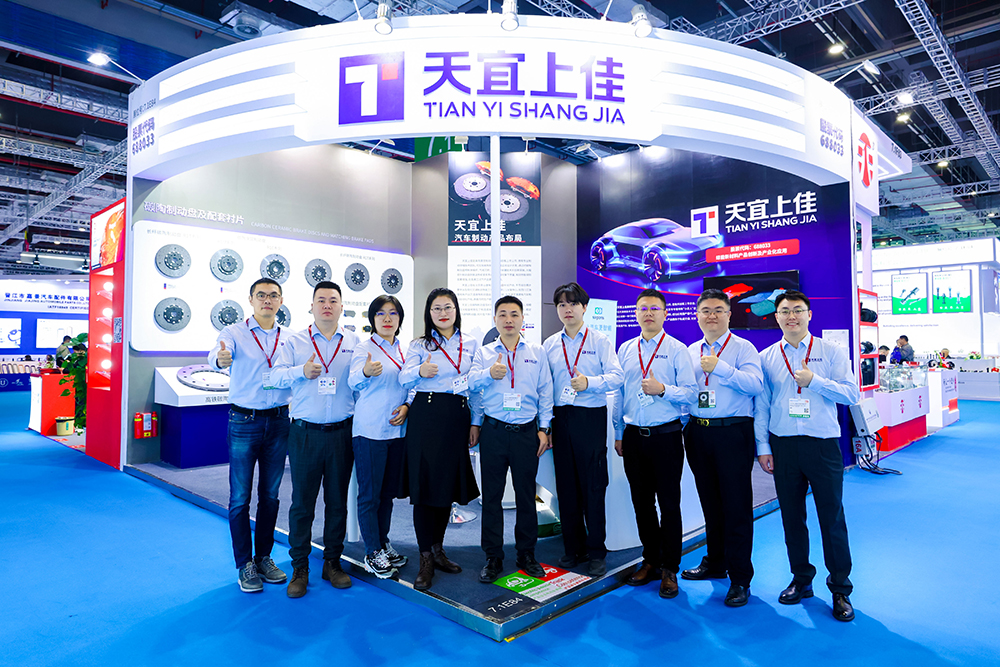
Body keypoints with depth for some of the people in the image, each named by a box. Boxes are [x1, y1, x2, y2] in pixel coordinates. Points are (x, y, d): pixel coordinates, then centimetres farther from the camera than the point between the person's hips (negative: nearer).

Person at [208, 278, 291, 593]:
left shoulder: (289, 338, 7)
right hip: (244, 422, -3)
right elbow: (217, 354, -24)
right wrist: (220, 358, -47)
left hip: (278, 422, 3)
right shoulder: (235, 332, -3)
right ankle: (245, 564, 17)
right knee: (240, 496, 3)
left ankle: (264, 557, 27)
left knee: (270, 495, 12)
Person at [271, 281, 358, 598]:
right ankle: (300, 568, 17)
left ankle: (332, 562, 24)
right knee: (302, 500, 3)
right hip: (305, 433, -1)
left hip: (342, 432, 1)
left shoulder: (354, 342, 8)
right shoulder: (295, 342, 8)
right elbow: (277, 375, -1)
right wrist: (302, 371, -16)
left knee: (337, 500, 9)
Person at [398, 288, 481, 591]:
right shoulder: (420, 345, 7)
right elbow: (403, 378, -4)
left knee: (448, 484, 10)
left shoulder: (471, 344, 12)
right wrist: (420, 371, -25)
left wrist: (474, 423, 8)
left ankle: (437, 549, 28)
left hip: (458, 418, 3)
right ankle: (426, 559, 10)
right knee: (424, 484, -2)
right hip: (426, 416, -3)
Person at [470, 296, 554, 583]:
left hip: (527, 432, 0)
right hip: (493, 431, 0)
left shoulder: (537, 353, 10)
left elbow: (545, 392, 8)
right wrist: (489, 373, -24)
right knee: (491, 494, 5)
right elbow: (470, 382, -5)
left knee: (526, 494, 7)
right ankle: (493, 557, 18)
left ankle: (526, 554, 23)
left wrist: (544, 428, 3)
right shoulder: (483, 352, 9)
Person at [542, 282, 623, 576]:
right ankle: (573, 548, 21)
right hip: (561, 418, 3)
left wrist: (589, 382, -24)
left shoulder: (599, 341, 3)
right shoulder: (549, 345, 12)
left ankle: (596, 552, 12)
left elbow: (616, 376, -7)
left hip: (591, 418, -3)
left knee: (593, 486, -1)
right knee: (566, 486, 8)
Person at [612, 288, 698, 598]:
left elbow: (691, 392, -5)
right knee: (641, 502, 11)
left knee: (669, 503, 3)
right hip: (633, 436, 4)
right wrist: (619, 433, 13)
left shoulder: (677, 349, -1)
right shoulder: (625, 349, 11)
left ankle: (669, 569, 16)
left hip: (665, 435, -4)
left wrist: (663, 389, -22)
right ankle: (651, 559, 27)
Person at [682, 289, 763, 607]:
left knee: (736, 506, -2)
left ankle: (740, 578, 8)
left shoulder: (742, 347, -1)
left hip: (733, 433, -5)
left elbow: (755, 384, -16)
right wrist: (683, 426, 9)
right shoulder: (690, 351, 15)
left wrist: (720, 367, -23)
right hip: (698, 433, 5)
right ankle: (715, 563, 30)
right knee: (710, 503, 14)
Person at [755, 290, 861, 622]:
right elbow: (761, 406, 7)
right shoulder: (766, 358, 6)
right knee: (791, 516, 10)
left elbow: (852, 393, -4)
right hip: (783, 445, 2)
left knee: (832, 516, 2)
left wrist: (814, 380, -17)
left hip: (823, 445, -2)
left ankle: (840, 589, 18)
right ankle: (801, 579, 27)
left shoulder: (831, 352, 2)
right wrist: (763, 447, 3)